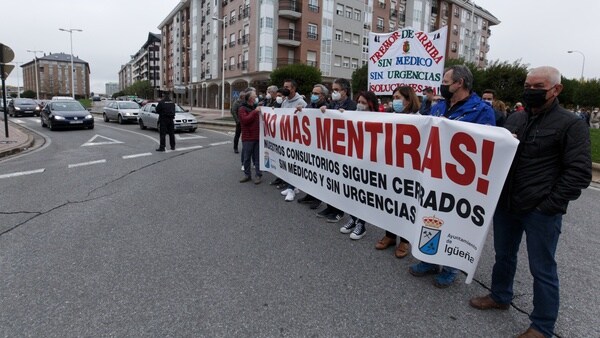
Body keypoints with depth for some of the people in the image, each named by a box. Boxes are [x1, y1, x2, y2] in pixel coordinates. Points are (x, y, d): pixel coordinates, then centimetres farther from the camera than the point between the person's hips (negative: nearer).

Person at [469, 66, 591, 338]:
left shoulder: (570, 124, -8)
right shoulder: (515, 118, 11)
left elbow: (580, 172, -12)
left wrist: (551, 205, -15)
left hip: (541, 211, -6)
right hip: (506, 204, 6)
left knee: (542, 269, 6)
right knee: (503, 255, 21)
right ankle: (500, 296, 42)